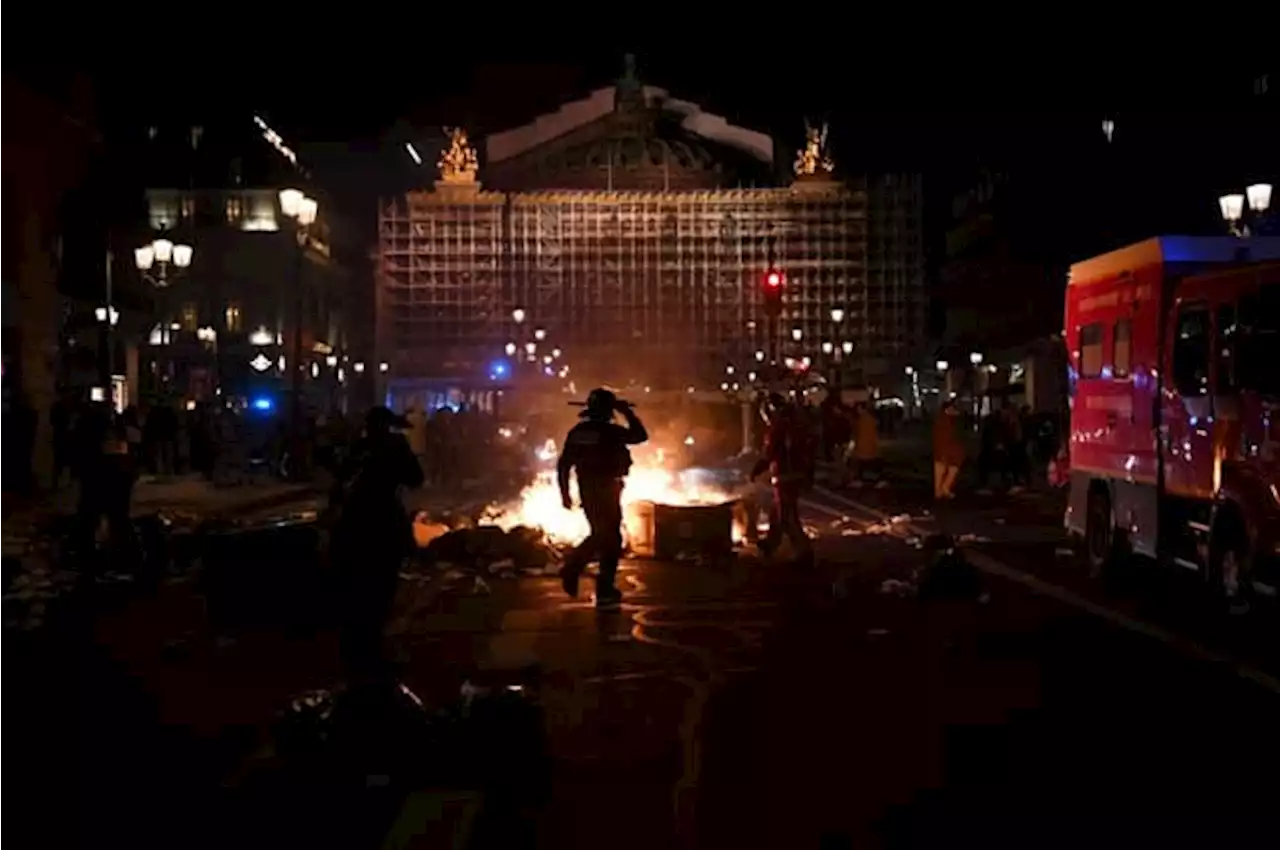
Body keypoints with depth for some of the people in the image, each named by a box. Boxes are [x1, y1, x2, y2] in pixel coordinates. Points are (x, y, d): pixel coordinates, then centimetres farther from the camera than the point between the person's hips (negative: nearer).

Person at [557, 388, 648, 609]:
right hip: (607, 489, -6)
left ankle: (571, 570, 13)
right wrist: (628, 412, 6)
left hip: (587, 491, 6)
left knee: (599, 534, 23)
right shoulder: (610, 431, -14)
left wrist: (565, 493, 12)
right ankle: (605, 591, 2)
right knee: (611, 538, 2)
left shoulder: (576, 432, 4)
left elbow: (563, 464, 5)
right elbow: (641, 435, -4)